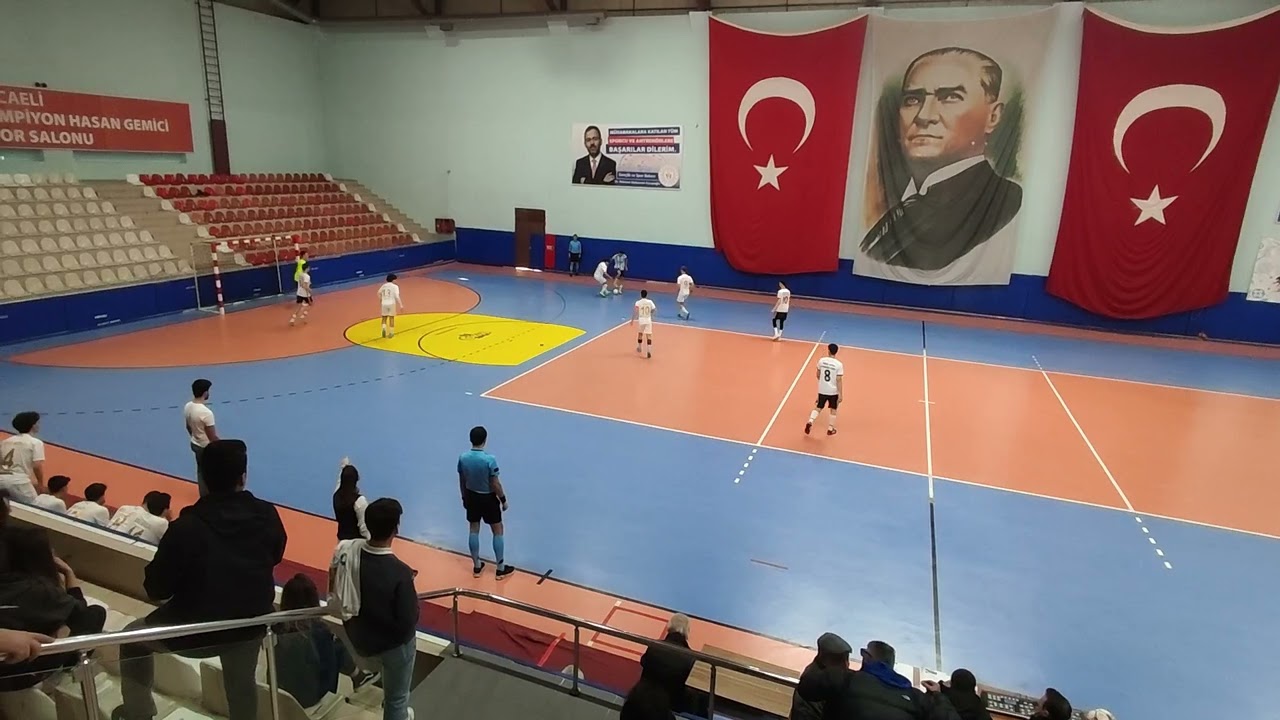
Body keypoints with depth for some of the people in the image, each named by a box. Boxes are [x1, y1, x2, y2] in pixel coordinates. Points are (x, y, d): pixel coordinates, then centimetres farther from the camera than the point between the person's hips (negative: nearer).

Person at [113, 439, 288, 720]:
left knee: (132, 638, 29)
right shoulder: (267, 515, -16)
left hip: (195, 631, -2)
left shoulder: (186, 526, -24)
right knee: (242, 684, 31)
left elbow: (156, 590, -14)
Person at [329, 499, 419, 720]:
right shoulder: (399, 573, -36)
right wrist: (412, 600, -7)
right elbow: (409, 621, -26)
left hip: (358, 636, 6)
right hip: (394, 643, -6)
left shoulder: (345, 550, -20)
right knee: (396, 699, 20)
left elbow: (335, 593, -3)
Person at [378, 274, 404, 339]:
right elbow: (397, 296, -17)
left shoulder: (383, 286, 8)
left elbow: (379, 293, 24)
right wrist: (401, 305, -17)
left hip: (384, 304, 3)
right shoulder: (395, 286, -8)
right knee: (391, 318, 9)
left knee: (384, 317, 17)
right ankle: (391, 333, 12)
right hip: (391, 304, -3)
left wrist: (380, 299, 43)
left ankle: (384, 328, -8)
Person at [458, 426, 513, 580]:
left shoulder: (463, 458, -11)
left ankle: (476, 566, 28)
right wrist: (503, 500, -4)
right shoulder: (489, 459, -26)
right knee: (497, 531, 10)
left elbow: (462, 481, 2)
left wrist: (464, 497, 17)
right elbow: (496, 484, -19)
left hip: (471, 496, 5)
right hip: (488, 498, -4)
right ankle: (501, 568, 17)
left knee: (474, 530, 17)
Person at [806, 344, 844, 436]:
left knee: (818, 407, 16)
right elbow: (839, 380, -16)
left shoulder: (821, 360, -7)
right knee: (833, 409, 16)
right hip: (833, 391, -2)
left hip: (822, 390, 2)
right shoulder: (839, 364, -16)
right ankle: (830, 429, 23)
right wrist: (840, 394, -10)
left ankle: (810, 422, -4)